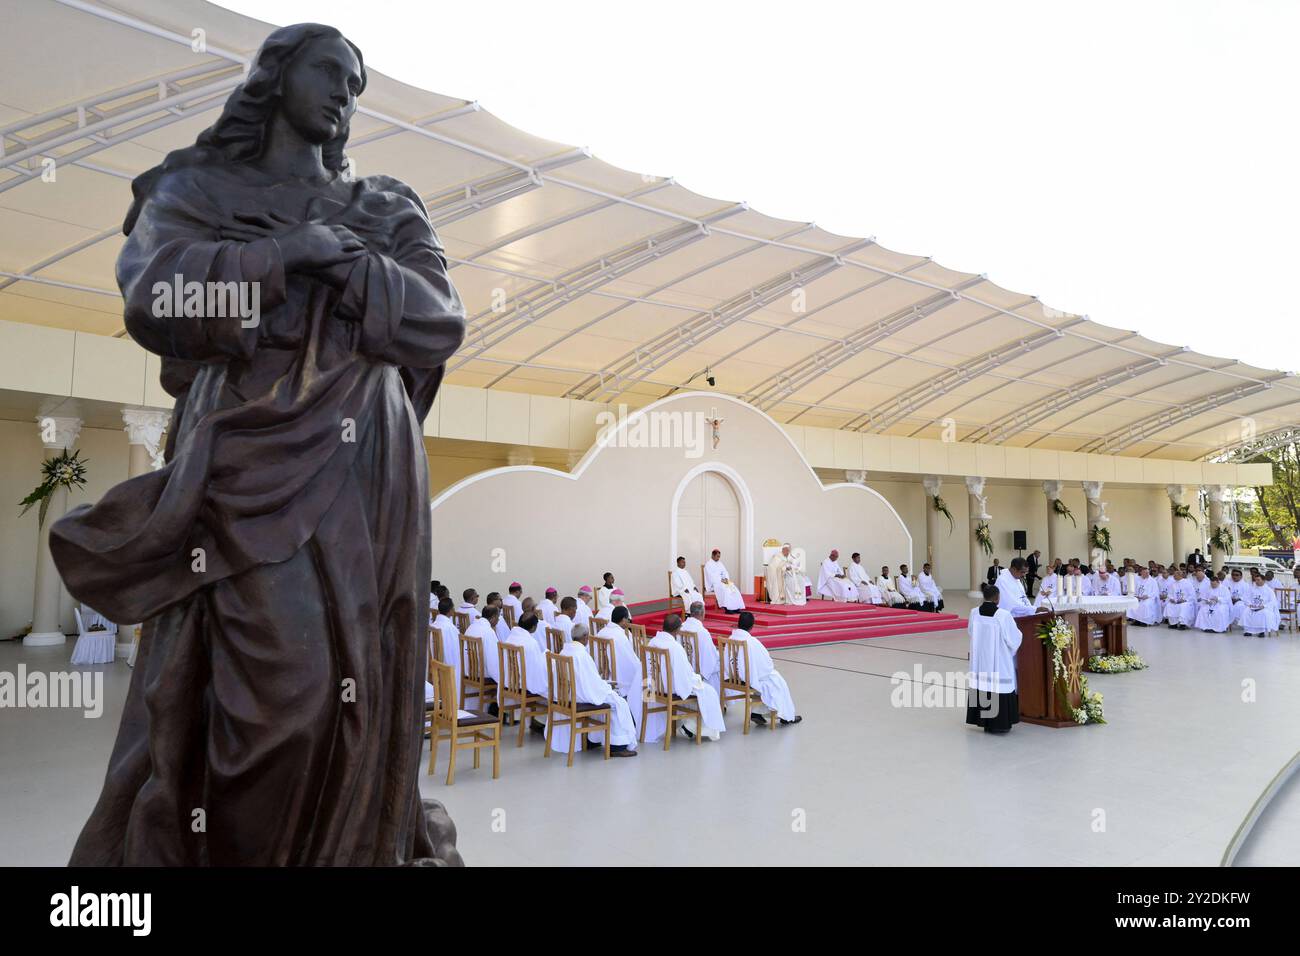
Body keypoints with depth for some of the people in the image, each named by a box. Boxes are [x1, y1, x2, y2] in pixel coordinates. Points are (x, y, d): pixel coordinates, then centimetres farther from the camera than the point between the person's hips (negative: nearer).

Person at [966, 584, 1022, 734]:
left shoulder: (974, 613, -4)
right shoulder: (1004, 615, -17)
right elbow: (1014, 639, -8)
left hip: (980, 662, 4)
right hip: (999, 663, -4)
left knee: (982, 684, 12)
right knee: (998, 686, 5)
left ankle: (983, 720, 21)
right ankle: (999, 723, 11)